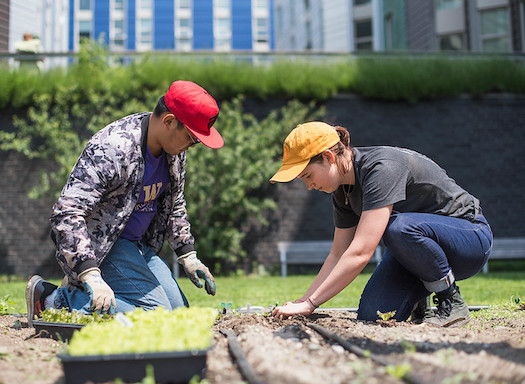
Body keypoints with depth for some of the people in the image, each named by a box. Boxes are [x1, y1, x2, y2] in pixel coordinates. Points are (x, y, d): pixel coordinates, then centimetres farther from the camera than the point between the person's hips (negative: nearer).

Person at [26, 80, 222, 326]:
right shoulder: (112, 150, -28)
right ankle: (51, 300, -12)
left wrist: (187, 255, 8)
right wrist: (91, 275, -41)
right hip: (100, 245, -9)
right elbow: (66, 213, -33)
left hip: (140, 245, 9)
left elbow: (174, 204, 15)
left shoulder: (174, 148, -2)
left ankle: (80, 292, 13)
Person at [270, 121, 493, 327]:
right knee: (371, 315, -17)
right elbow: (338, 255, 3)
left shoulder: (382, 168, -30)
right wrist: (302, 301, -7)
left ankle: (452, 303, -15)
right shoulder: (343, 189, -3)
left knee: (398, 227, -38)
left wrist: (309, 305, -35)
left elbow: (360, 253, -37)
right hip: (415, 246, 7)